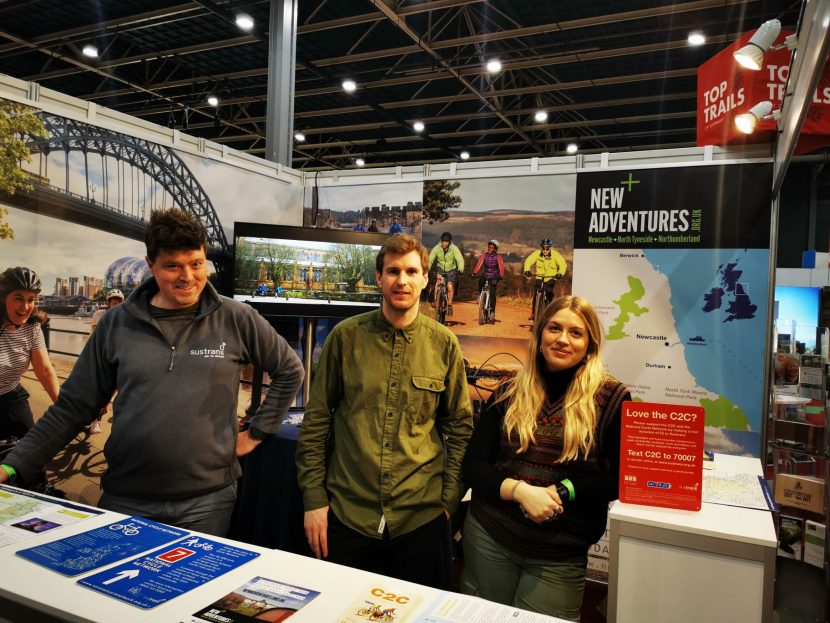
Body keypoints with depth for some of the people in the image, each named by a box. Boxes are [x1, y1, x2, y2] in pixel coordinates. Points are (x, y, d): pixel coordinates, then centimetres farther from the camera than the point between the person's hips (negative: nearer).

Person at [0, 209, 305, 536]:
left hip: (207, 500, -1)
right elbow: (72, 407, 6)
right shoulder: (117, 323, 1)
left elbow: (290, 371, 7)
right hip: (125, 499, 2)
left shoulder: (236, 319, -5)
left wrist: (257, 432, 3)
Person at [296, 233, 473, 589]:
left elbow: (460, 426, 5)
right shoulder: (346, 335, -3)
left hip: (422, 517, 1)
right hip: (346, 513, 0)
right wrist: (313, 498, -1)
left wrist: (449, 499, 0)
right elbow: (316, 419, 1)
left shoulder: (443, 343, -1)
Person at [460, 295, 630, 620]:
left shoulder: (611, 398, -6)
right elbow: (473, 466, -1)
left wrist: (563, 492, -18)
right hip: (488, 536, 3)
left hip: (560, 556, -2)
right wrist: (520, 490, -18)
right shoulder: (507, 395, 1)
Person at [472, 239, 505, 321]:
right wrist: (474, 273, -34)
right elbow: (479, 264, -18)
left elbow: (501, 267, -21)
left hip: (494, 277, -3)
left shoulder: (498, 257, -9)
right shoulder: (483, 256, -4)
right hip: (485, 276, 3)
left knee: (492, 293, -18)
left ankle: (492, 313, -13)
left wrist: (500, 276, -38)